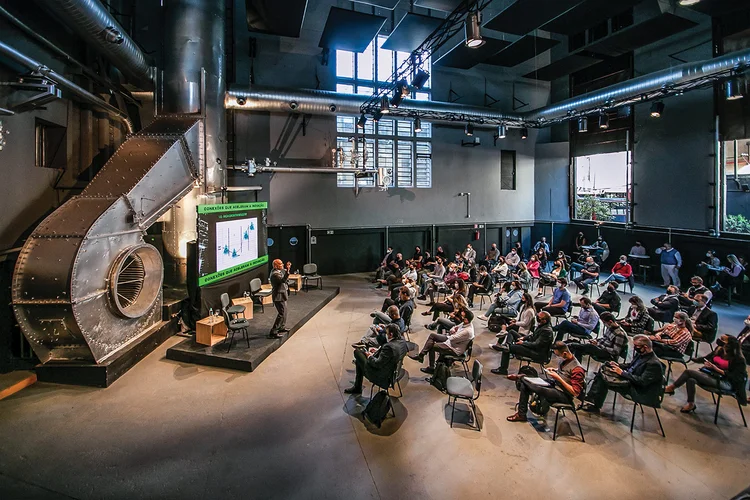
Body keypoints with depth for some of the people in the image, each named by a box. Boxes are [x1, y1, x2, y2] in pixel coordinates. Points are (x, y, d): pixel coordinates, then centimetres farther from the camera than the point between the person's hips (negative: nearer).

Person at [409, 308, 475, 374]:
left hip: (455, 349, -9)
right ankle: (421, 355, 5)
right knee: (432, 335, 1)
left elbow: (451, 339, -27)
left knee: (431, 346, -6)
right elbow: (455, 327, 11)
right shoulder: (465, 323, -6)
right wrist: (452, 330, -11)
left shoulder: (468, 331, -33)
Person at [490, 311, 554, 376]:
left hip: (538, 354, -10)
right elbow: (533, 335, 20)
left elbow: (536, 345, -25)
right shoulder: (541, 325, 4)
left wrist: (523, 343, -14)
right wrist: (523, 338, 4)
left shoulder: (547, 330, -24)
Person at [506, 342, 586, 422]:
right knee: (524, 385, -3)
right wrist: (554, 370, 4)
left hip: (564, 395, -9)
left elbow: (575, 393, -22)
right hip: (554, 385, 9)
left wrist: (558, 378, -24)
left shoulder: (577, 369, -21)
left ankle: (520, 378, 5)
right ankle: (521, 414, 4)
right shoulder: (563, 360, 3)